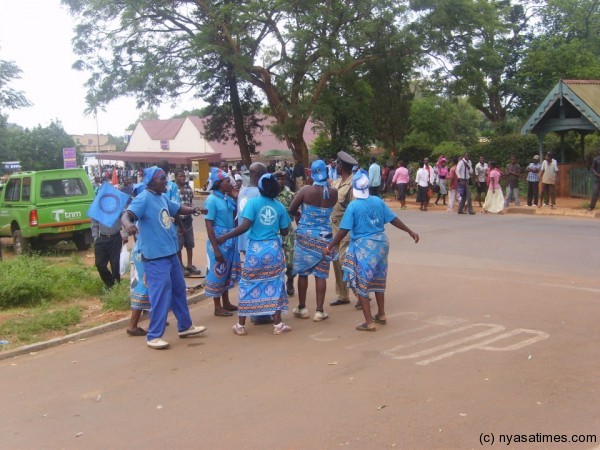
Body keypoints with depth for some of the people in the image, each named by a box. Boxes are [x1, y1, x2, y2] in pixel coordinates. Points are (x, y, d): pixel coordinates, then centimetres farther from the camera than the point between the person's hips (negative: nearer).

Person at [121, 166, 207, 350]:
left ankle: (185, 326, 34)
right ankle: (154, 336, 4)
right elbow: (126, 215, -30)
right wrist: (128, 225, -54)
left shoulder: (162, 198, 10)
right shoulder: (143, 199, -16)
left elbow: (178, 208, 26)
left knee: (178, 290, 19)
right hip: (155, 257, -9)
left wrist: (193, 209, 6)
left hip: (170, 253, 9)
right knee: (161, 295, -7)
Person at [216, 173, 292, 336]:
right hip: (274, 249, 2)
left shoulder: (253, 202, -7)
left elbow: (245, 226, -16)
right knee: (275, 284, 10)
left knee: (248, 285, 8)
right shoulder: (279, 207, 3)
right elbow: (284, 231, 8)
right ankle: (278, 324, 11)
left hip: (255, 249, -2)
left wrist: (225, 237, -8)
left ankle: (241, 325, 13)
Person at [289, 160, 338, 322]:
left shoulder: (306, 190, -12)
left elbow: (291, 210, -7)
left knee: (303, 272, 10)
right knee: (320, 274, 3)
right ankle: (319, 311, 5)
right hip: (323, 237, 1)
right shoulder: (334, 192, -5)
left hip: (305, 235, -1)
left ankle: (302, 308, 18)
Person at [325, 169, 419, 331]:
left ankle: (369, 322, 3)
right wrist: (410, 231, 16)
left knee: (361, 284, 4)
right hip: (380, 243, 6)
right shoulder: (378, 201, -1)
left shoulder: (353, 206, -13)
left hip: (363, 246, -6)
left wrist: (330, 247, -6)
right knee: (378, 281, 21)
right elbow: (394, 219, 4)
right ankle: (381, 315, 33)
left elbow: (343, 231, -14)